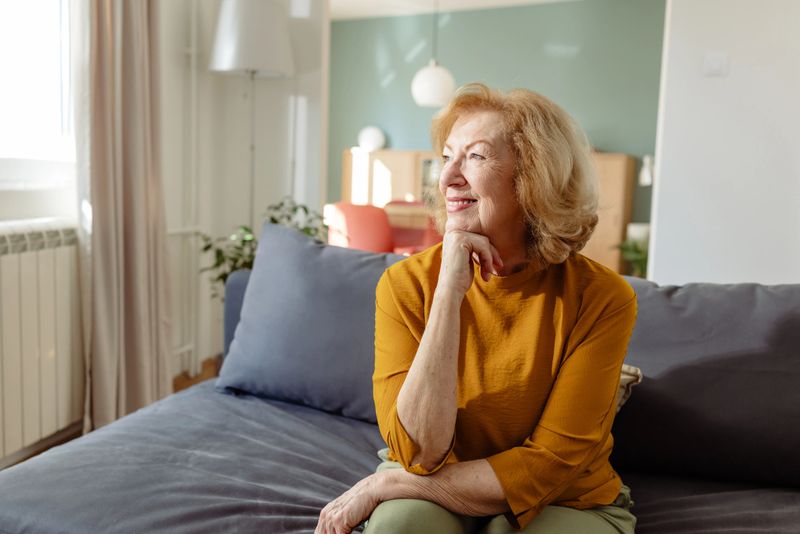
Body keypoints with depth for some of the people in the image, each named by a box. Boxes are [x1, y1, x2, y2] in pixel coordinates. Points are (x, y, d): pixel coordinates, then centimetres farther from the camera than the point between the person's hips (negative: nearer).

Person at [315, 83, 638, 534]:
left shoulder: (601, 297, -18)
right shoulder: (407, 284, -14)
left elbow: (549, 467, -17)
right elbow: (421, 453, -21)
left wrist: (384, 485, -20)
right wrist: (450, 290, -29)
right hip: (428, 489, 1)